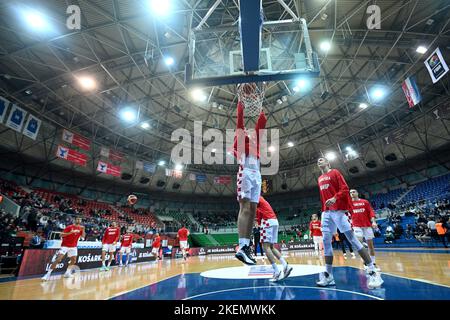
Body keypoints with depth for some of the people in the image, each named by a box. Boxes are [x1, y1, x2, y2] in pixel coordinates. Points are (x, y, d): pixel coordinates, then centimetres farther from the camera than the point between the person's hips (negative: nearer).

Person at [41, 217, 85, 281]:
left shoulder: (81, 228, 2)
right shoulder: (69, 227, -12)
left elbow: (83, 236, -2)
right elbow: (61, 235, -17)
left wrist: (83, 230, -18)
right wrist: (70, 233, -33)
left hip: (73, 246, 5)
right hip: (65, 245, -5)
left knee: (74, 260, 4)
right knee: (58, 259, -15)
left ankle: (67, 273, 20)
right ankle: (48, 274, -6)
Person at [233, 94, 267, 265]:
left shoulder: (254, 135, 31)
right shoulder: (239, 134, 14)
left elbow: (262, 120, 28)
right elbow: (240, 115, 9)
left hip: (256, 173, 7)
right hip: (246, 171, -7)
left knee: (252, 209, 0)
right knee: (245, 207, -17)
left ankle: (247, 246, 2)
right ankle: (241, 248, -20)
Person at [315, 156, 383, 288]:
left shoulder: (335, 172, 2)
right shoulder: (319, 179, 21)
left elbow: (345, 189, -8)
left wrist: (335, 198, -25)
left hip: (338, 210, -7)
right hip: (326, 212, 7)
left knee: (352, 239, -7)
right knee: (326, 241, 2)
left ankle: (373, 272, 2)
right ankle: (328, 276, 8)